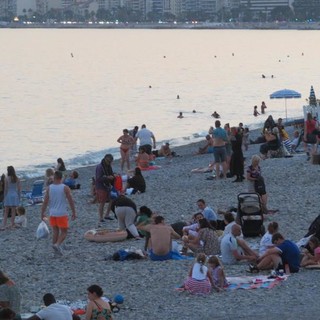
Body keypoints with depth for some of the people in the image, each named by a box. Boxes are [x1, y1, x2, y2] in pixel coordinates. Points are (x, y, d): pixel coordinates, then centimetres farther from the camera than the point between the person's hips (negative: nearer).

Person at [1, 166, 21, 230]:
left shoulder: (7, 178, -10)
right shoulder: (17, 179, 0)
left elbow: (6, 189, -9)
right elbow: (19, 189, 3)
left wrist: (4, 197, -2)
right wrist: (19, 197, 13)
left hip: (8, 195, -3)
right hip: (15, 195, 3)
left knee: (6, 212, 1)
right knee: (13, 211, 9)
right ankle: (12, 224, 12)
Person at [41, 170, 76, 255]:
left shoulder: (49, 188, -3)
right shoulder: (65, 188, -8)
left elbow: (45, 202, -3)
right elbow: (71, 201, -6)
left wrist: (42, 213, 6)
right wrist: (74, 213, 3)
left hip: (52, 213, 3)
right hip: (62, 214, -3)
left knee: (55, 231, 15)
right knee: (64, 232, 3)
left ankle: (55, 245, 15)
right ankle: (57, 244, -18)